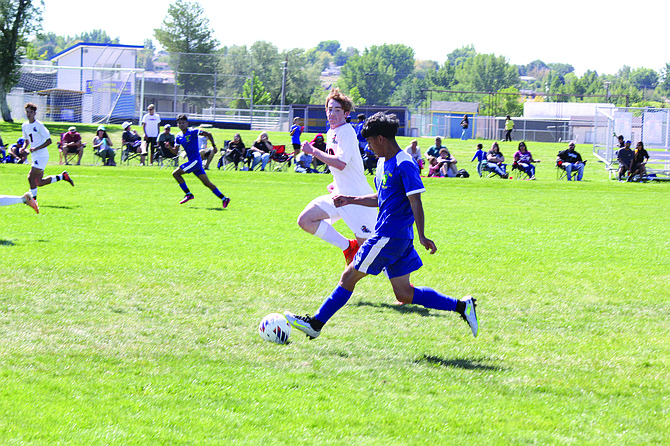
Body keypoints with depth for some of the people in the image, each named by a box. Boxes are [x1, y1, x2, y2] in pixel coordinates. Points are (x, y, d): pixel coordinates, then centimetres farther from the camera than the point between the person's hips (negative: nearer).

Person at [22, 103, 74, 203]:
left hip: (42, 156, -8)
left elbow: (49, 141, -13)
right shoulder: (24, 126, 10)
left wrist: (36, 148, -21)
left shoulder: (39, 125, -12)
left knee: (31, 177, -16)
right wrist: (23, 148, 2)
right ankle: (63, 176, 23)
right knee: (39, 182, 7)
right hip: (34, 157, 8)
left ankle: (33, 199, -4)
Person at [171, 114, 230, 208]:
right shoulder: (178, 137, 11)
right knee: (207, 183, 6)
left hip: (195, 161, -7)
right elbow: (176, 151, 12)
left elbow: (208, 134, -11)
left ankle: (188, 194, -2)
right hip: (192, 161, 7)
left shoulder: (193, 132, -10)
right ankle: (224, 199, 9)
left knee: (176, 173, -10)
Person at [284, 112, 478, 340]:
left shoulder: (404, 165, -14)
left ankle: (315, 324, 4)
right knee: (404, 293, 10)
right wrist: (350, 200, 24)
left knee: (349, 277, -3)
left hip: (389, 236, -10)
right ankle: (461, 306, 11)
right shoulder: (383, 163, 15)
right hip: (394, 238, 10)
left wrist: (422, 236, -24)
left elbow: (415, 202, -19)